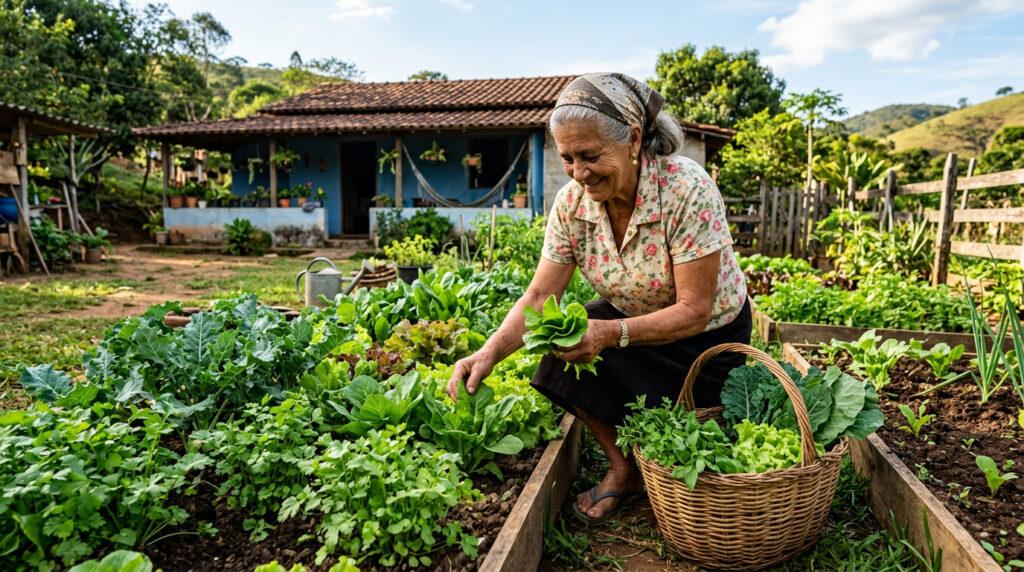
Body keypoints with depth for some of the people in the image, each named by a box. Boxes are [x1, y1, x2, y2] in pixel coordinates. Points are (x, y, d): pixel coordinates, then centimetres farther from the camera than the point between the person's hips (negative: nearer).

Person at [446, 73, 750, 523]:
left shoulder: (686, 190, -29)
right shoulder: (572, 202, -15)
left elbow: (694, 310, -28)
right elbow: (540, 295, -14)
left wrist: (613, 334, -42)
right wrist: (489, 353, -30)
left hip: (708, 336, -4)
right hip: (633, 317, 5)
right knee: (566, 350, -20)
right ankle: (624, 468, 2)